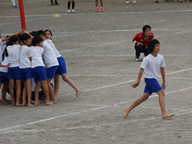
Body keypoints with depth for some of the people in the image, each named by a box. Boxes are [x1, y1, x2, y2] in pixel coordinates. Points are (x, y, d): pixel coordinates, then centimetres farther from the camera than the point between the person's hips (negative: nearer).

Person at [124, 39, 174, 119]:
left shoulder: (160, 58, 3)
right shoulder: (147, 59, -15)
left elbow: (162, 70, 13)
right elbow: (141, 70, -14)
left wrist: (164, 82, 16)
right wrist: (138, 82, -16)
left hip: (154, 79, 7)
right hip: (149, 79, -7)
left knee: (145, 97, 6)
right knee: (161, 93, -16)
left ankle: (128, 109, 15)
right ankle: (164, 113, -18)